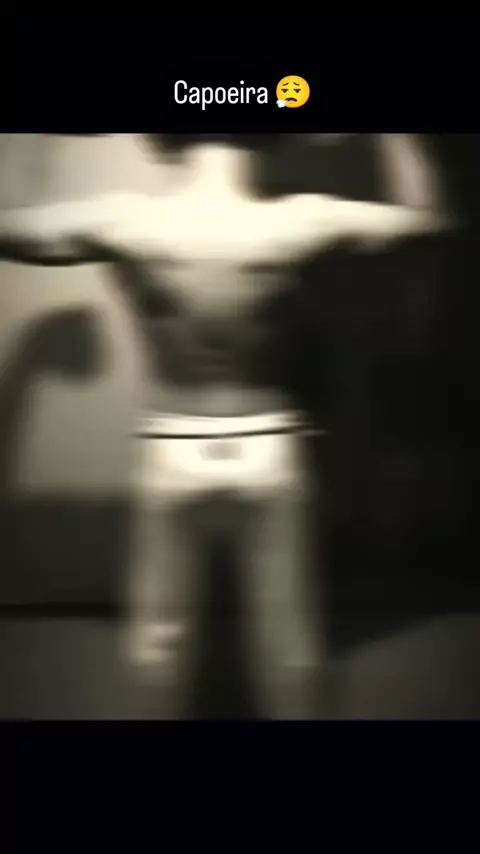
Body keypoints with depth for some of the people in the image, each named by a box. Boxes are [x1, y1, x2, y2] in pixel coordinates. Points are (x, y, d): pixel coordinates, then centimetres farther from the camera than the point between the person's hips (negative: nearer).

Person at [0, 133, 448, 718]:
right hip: (267, 447, 0)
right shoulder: (296, 221, -10)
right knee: (284, 634, 17)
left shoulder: (123, 220, -10)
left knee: (162, 629, 19)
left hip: (171, 447, 1)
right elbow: (425, 216, 2)